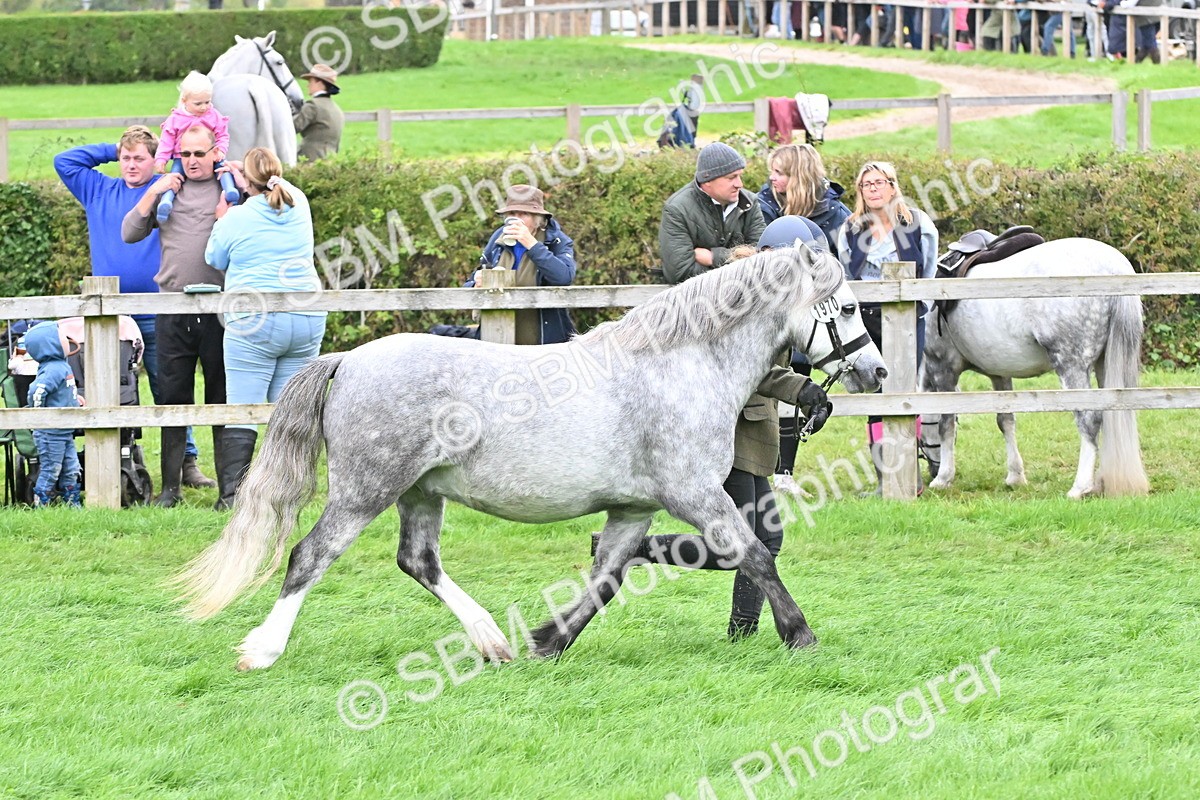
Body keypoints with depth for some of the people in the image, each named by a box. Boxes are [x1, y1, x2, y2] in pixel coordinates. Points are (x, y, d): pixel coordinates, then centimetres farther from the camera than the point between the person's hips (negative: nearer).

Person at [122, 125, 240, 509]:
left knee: (222, 398, 2)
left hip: (218, 308, -2)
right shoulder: (168, 188, 12)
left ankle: (229, 487, 5)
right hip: (173, 311, 2)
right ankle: (170, 487, 8)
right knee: (172, 397, 4)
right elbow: (129, 233, 10)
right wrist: (153, 194, 0)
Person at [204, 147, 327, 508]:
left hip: (254, 323, -5)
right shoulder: (299, 206, 6)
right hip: (307, 322, 5)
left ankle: (233, 495, -9)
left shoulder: (236, 219, -7)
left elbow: (215, 259, 11)